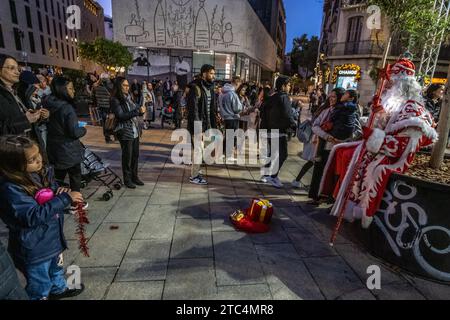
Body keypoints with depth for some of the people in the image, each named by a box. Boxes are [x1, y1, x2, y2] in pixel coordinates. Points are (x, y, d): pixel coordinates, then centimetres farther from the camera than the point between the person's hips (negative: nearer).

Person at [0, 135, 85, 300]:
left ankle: (58, 289, 57)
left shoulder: (40, 172, -9)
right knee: (40, 287, 17)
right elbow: (34, 216, -31)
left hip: (52, 237, 7)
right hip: (34, 248, -7)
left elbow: (54, 189, 8)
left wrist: (61, 191, -15)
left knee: (56, 267, 32)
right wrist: (65, 198, -32)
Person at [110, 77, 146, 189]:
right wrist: (137, 111, -21)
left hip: (135, 131, 7)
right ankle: (127, 179, 14)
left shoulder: (129, 97, 12)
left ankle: (134, 177, 23)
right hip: (125, 132, -6)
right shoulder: (115, 100, -9)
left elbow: (135, 110, 16)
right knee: (127, 156, 1)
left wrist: (141, 110, -7)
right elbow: (121, 116, -17)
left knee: (135, 154, 10)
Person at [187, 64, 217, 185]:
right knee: (198, 150, -2)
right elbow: (193, 109, -18)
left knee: (199, 149, 14)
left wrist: (214, 126, 11)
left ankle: (195, 173, 27)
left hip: (206, 123, 8)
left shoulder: (210, 88, 12)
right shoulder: (196, 88, -13)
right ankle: (194, 176, 9)